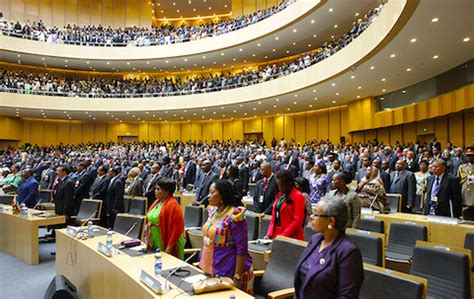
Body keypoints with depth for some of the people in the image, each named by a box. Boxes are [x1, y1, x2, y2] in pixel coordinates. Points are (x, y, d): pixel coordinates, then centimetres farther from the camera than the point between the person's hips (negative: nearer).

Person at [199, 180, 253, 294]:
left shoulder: (234, 216, -20)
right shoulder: (213, 211, 4)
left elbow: (242, 248, -19)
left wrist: (237, 276, -19)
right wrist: (203, 265, 15)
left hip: (228, 272, -7)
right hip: (210, 269, 7)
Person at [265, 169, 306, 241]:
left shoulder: (298, 197, -9)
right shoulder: (279, 195, 12)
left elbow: (297, 221, -14)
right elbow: (274, 217, 12)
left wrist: (283, 236, -18)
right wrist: (269, 234, 1)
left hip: (291, 238, -6)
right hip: (276, 236, 6)